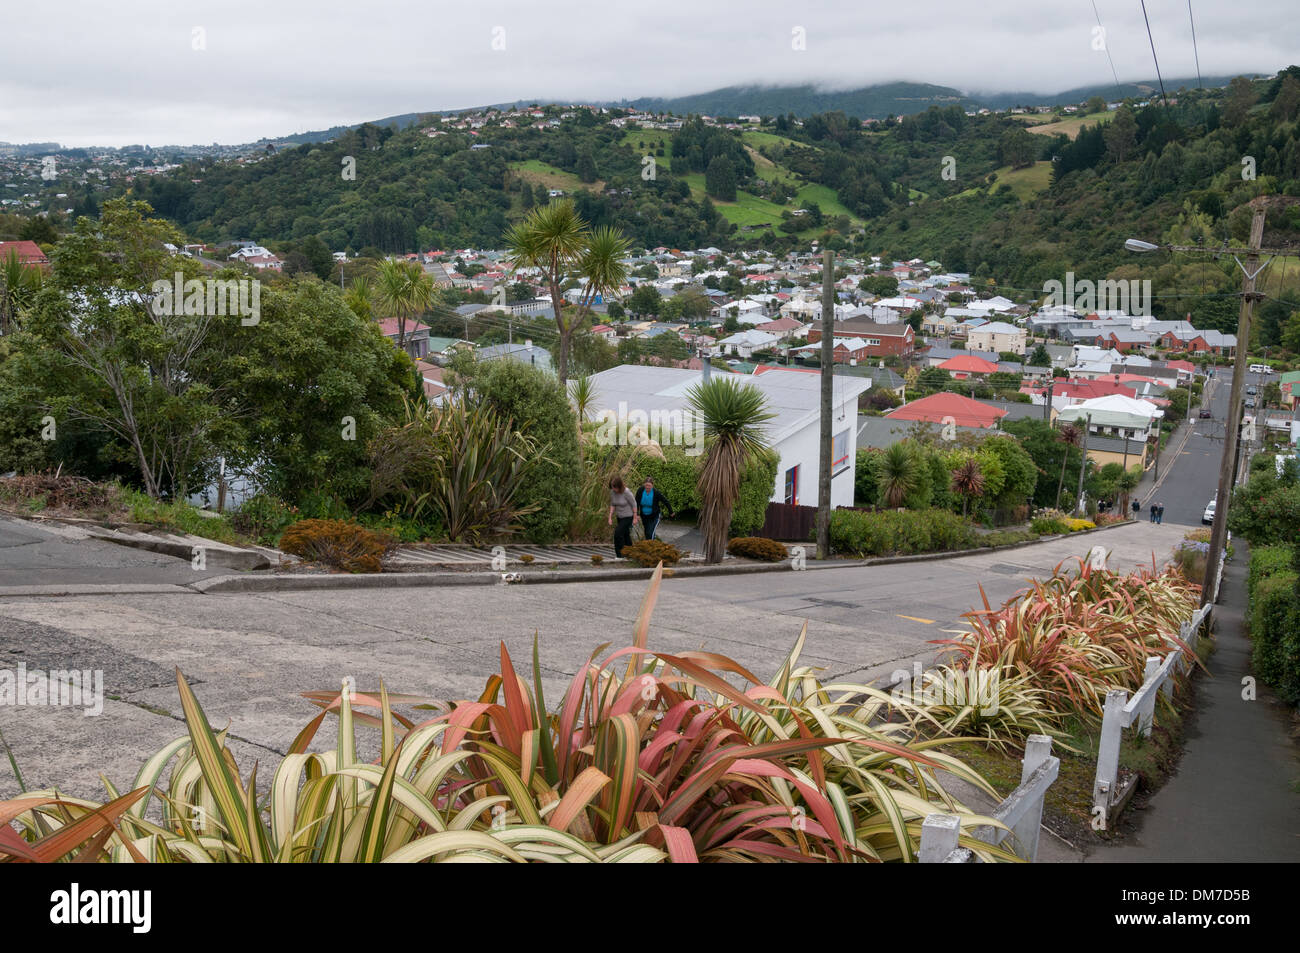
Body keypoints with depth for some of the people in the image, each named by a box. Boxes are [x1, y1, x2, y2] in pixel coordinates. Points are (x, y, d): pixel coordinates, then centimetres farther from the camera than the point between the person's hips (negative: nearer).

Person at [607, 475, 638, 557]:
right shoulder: (612, 492, -8)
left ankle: (619, 555, -8)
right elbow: (612, 505, 4)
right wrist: (610, 517, -2)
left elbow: (634, 504, -13)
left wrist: (635, 518, -9)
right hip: (620, 517, 6)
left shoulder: (626, 493, -24)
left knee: (618, 533, -17)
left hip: (628, 517, -6)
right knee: (625, 535, 15)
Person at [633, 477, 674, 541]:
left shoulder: (656, 493, -25)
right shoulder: (640, 490, -18)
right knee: (646, 533, 18)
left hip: (654, 516, -4)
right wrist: (637, 514, -13)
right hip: (644, 516, 4)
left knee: (650, 533, -14)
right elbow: (637, 503, -7)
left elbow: (666, 501, -11)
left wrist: (671, 512, 0)